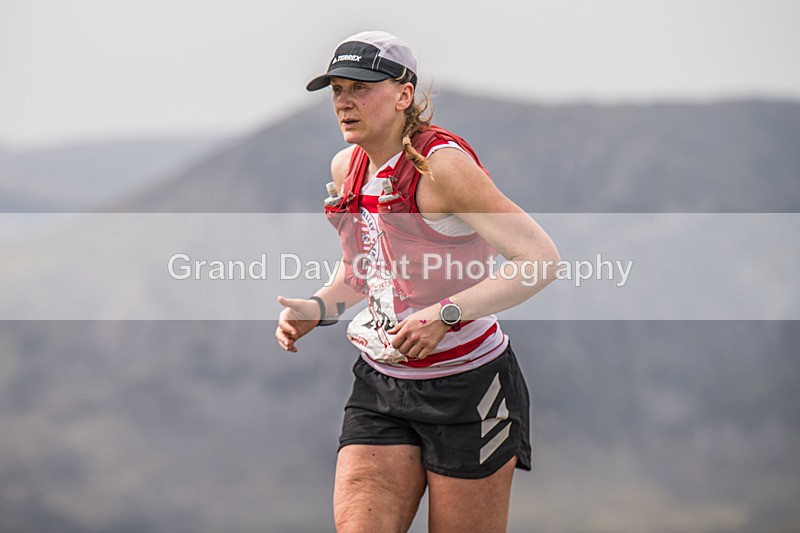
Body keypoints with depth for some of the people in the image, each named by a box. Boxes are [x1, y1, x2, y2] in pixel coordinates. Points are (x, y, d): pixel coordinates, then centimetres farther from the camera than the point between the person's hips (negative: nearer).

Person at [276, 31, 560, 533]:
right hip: (379, 385, 6)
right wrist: (317, 308, 3)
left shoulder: (441, 163, -16)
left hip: (467, 385, -6)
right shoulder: (346, 167, 7)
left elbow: (542, 257, -21)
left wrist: (445, 315, -27)